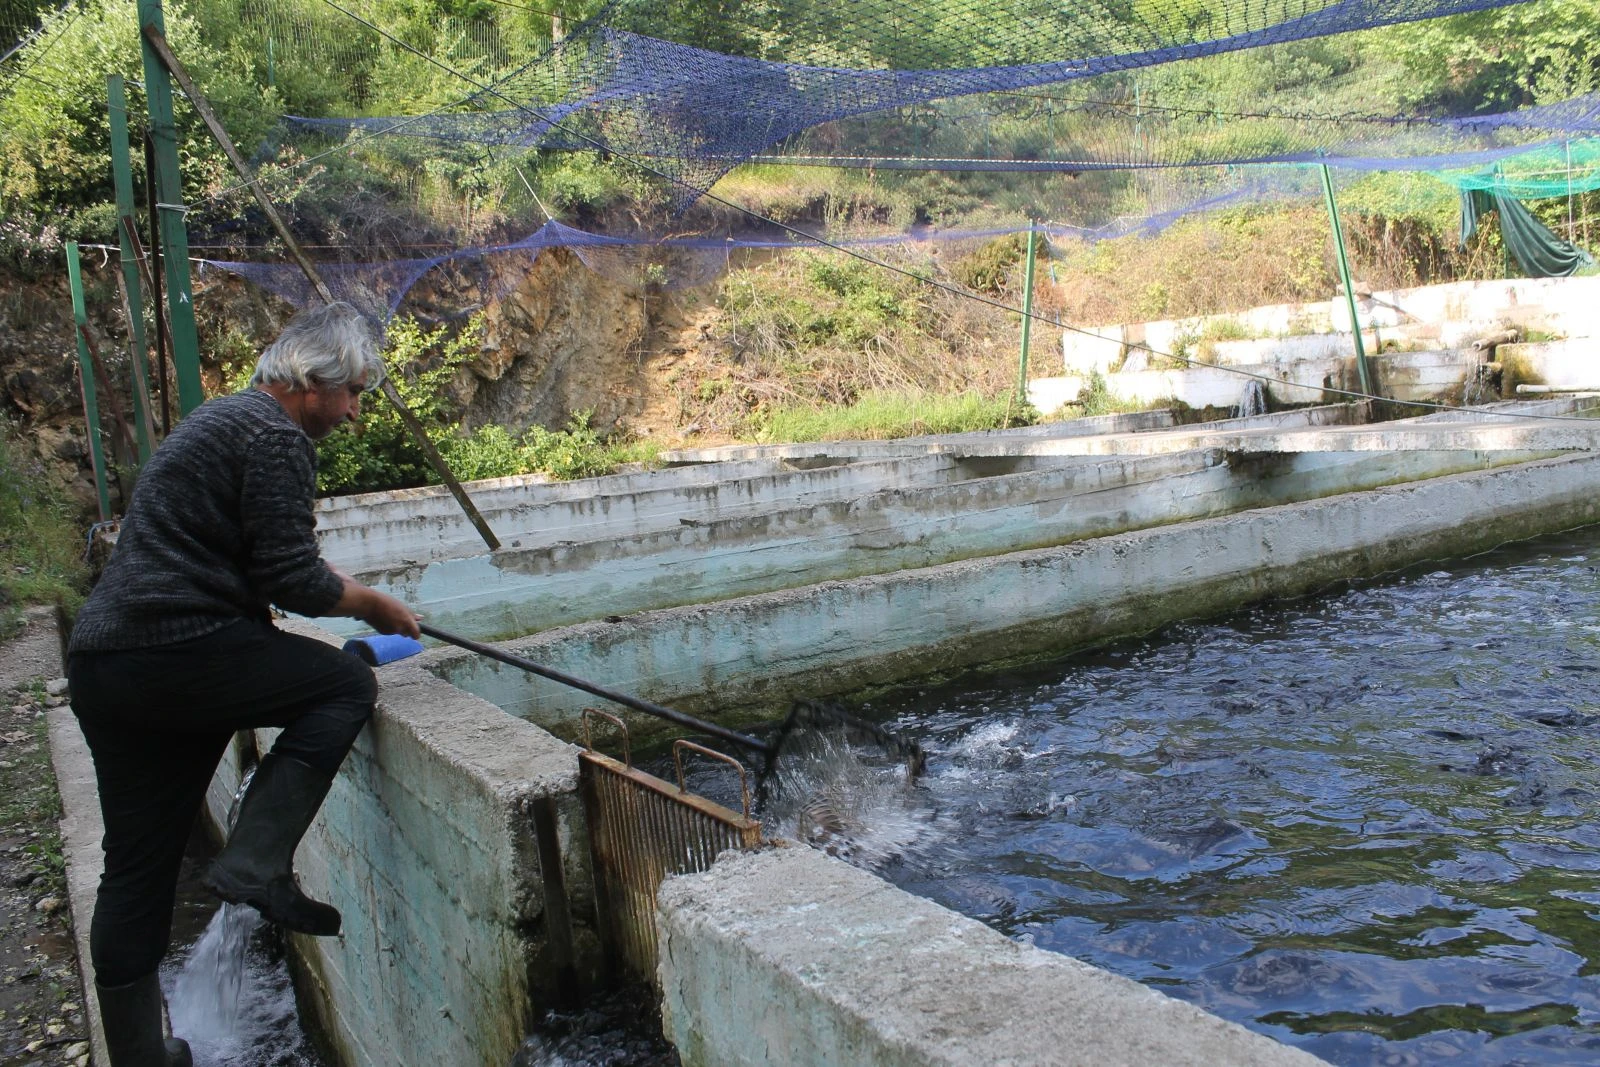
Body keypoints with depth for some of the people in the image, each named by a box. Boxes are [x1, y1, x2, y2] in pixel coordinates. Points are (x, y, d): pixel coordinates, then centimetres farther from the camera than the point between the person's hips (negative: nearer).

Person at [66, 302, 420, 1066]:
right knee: (347, 685, 3)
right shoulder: (275, 438, -9)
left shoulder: (222, 417, 22)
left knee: (137, 868, 14)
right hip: (178, 654, -10)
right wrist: (373, 605, 3)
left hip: (100, 663, 10)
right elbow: (291, 580, -13)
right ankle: (254, 862, -9)